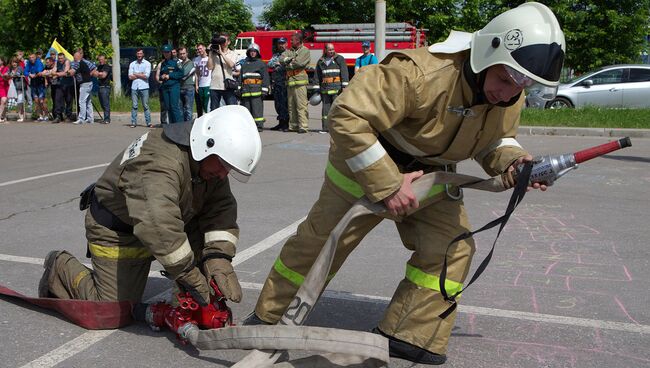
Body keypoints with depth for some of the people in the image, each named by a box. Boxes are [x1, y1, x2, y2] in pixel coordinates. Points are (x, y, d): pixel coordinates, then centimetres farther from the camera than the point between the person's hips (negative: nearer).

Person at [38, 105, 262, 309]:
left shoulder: (209, 162, -11)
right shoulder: (160, 165, -40)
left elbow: (221, 208, -11)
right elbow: (158, 226, -51)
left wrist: (219, 257, -25)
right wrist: (191, 277, -45)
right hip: (116, 232, -8)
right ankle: (60, 268, 18)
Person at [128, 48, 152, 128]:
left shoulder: (147, 64, 5)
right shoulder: (132, 64, 12)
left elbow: (146, 76, -8)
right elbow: (130, 77, 2)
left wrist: (136, 74, 0)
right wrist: (141, 74, -3)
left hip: (144, 87, -2)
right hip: (134, 87, 2)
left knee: (145, 106, -1)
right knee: (134, 106, 1)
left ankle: (148, 122, 2)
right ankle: (133, 122, 4)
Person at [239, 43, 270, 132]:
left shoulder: (261, 64, 7)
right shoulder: (244, 64, 20)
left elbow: (266, 78, 0)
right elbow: (240, 77, 20)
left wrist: (264, 90, -9)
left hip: (257, 90, -4)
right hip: (246, 90, 4)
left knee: (257, 108, -8)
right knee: (246, 108, 4)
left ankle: (259, 125, -6)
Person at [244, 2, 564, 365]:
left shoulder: (510, 97, -13)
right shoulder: (418, 73, -38)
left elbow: (495, 140, 6)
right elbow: (347, 117, -38)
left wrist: (511, 161, -20)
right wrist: (387, 185, -35)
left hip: (431, 175, 6)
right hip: (366, 164, -6)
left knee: (453, 246, -6)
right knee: (320, 240, 2)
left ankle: (409, 337, 8)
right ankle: (269, 316, 23)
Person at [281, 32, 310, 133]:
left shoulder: (305, 50, 1)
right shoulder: (289, 51, 22)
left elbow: (299, 63, -12)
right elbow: (282, 59, 8)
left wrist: (288, 65, 2)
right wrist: (290, 59, -7)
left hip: (300, 80, -7)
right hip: (290, 81, 7)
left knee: (301, 105, -11)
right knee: (291, 105, 7)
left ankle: (303, 126, -12)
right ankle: (293, 126, 11)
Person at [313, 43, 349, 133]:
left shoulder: (339, 59, 5)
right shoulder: (321, 61, 15)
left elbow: (344, 73, -2)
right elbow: (318, 76, 18)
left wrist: (344, 86, -10)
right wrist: (317, 89, 13)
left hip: (337, 88, -4)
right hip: (325, 88, 4)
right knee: (325, 108, 4)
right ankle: (326, 127, 8)